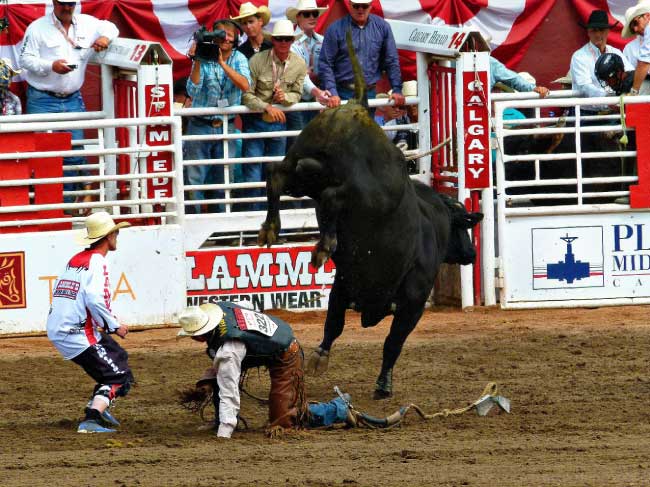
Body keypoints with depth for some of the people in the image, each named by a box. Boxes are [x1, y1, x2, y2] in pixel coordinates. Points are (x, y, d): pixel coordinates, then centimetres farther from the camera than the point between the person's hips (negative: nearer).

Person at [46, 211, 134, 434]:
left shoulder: (74, 260, 15)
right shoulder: (97, 261, -12)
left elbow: (60, 292, 16)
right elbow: (95, 300, -25)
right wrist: (114, 326, -11)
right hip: (78, 335, -9)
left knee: (117, 356, 26)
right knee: (120, 377, -5)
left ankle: (97, 407, 21)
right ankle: (91, 419, -21)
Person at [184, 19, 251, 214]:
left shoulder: (238, 59, 2)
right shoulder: (204, 60, -2)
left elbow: (245, 85, -16)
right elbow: (193, 91, -11)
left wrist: (222, 63, -23)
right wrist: (197, 62, -19)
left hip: (226, 127, 1)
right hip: (200, 126, -1)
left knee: (224, 180, 6)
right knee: (194, 178, -3)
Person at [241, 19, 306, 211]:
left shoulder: (299, 65, -3)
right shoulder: (257, 61, -13)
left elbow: (297, 94, 6)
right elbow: (246, 94, -12)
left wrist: (285, 97, -17)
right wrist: (267, 107, -26)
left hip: (279, 123, 3)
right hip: (256, 122, -3)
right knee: (253, 175, -5)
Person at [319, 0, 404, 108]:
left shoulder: (382, 27, 4)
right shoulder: (336, 29, -4)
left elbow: (391, 61, 10)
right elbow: (325, 64, -4)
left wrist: (397, 90, 3)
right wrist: (332, 93, -14)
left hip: (369, 93, 2)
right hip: (342, 94, -2)